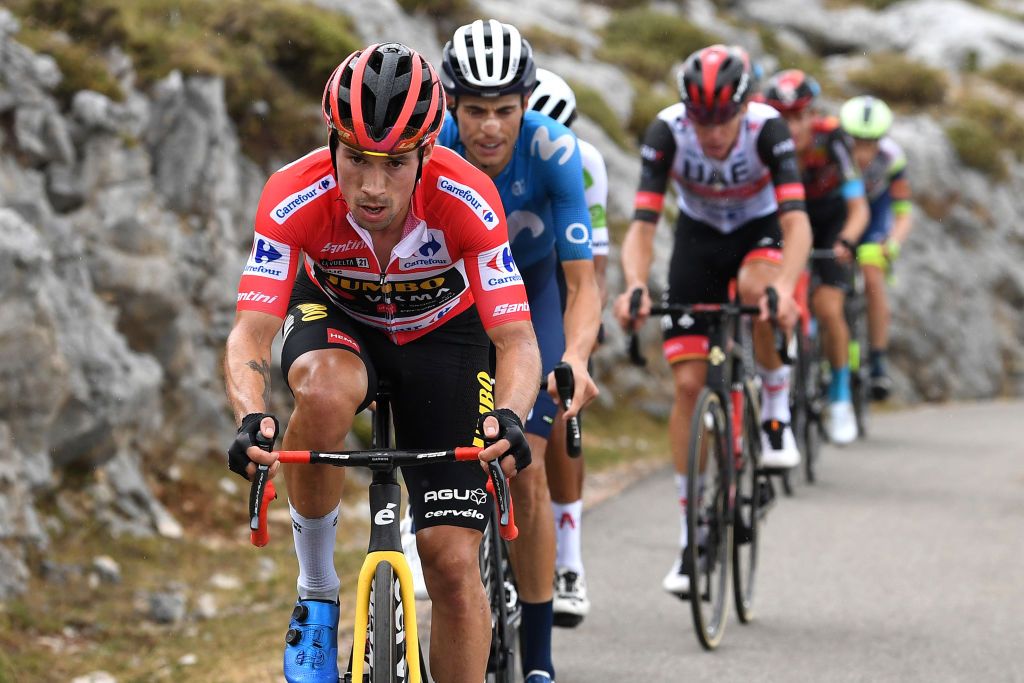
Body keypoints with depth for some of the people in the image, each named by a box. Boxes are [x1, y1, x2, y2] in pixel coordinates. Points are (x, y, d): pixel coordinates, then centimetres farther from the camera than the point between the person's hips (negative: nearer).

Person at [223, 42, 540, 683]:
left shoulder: (467, 200, -33)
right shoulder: (295, 197, -33)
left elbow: (517, 340, -33)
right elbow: (253, 331, -36)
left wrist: (508, 416, -54)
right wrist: (253, 418, -56)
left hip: (440, 333, 0)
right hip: (335, 316, 0)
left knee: (454, 561, -10)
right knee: (326, 389, -38)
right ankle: (317, 593, -18)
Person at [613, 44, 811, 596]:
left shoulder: (767, 128, -30)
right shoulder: (667, 132, -27)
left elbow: (797, 222, -39)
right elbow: (642, 225, -31)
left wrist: (785, 286, -58)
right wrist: (634, 286, -51)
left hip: (760, 233, -2)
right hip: (698, 238, 2)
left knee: (756, 287, -39)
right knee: (688, 384, -7)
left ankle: (777, 410, -12)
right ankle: (692, 535, 2)